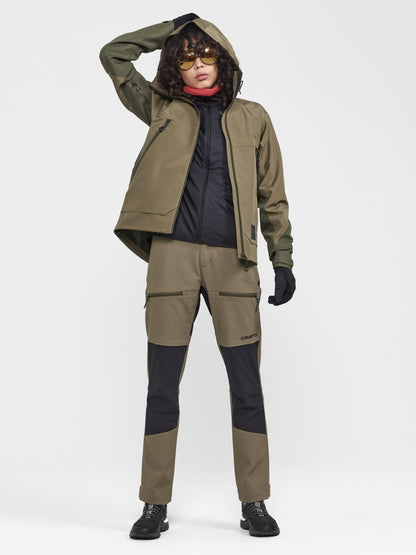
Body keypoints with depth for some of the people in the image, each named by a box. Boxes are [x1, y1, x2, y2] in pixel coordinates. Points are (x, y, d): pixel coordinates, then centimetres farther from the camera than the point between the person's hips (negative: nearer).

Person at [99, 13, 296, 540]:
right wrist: (174, 25, 15)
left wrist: (283, 260, 5)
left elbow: (272, 196, 13)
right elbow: (113, 54, 14)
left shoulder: (253, 118, 13)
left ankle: (254, 504, 16)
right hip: (173, 258, 0)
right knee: (162, 387, 2)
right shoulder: (162, 110, 14)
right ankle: (155, 505, 16)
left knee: (247, 387, 2)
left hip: (234, 262, 0)